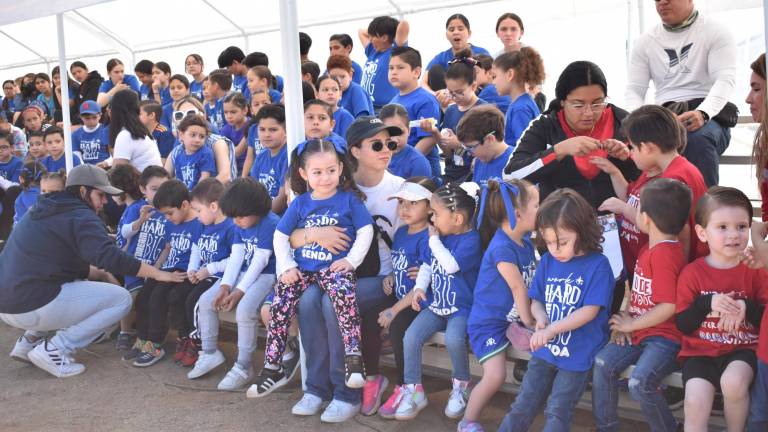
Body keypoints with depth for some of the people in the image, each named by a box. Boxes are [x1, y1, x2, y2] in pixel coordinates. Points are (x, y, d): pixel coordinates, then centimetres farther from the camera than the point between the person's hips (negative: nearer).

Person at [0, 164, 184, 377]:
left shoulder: (45, 211, 18)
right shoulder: (81, 216, -10)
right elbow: (110, 256, -23)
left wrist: (99, 272, 21)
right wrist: (157, 274, -17)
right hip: (35, 307, -9)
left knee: (85, 286, 31)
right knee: (121, 299, -3)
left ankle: (30, 339, 17)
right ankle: (54, 349, -7)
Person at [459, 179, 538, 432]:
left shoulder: (526, 242, 5)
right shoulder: (502, 248, -24)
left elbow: (535, 281, 1)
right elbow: (518, 287, -19)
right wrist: (528, 321, -12)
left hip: (514, 319, 9)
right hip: (488, 322, -8)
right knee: (495, 376, -18)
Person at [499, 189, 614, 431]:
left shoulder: (598, 265, -11)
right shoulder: (547, 262, 6)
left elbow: (590, 311, -16)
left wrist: (552, 329, -22)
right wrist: (541, 316, -10)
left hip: (578, 355, -5)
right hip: (545, 350, 5)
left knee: (557, 412, -4)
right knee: (523, 406, 6)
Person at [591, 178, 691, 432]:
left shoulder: (665, 253, -20)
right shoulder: (650, 247, 11)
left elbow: (669, 307, -24)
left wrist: (631, 324, -12)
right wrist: (625, 318, 2)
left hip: (665, 336, -9)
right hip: (639, 331, 9)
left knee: (639, 382, -26)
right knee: (603, 363, -5)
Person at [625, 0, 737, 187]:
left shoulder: (716, 32, 4)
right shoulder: (645, 41, 15)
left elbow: (726, 80, -10)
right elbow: (634, 90, 8)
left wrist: (702, 112, -30)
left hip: (710, 117, -3)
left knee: (698, 137, -38)